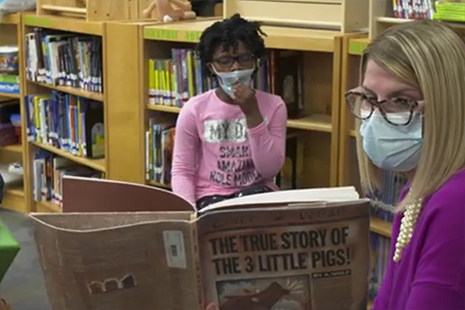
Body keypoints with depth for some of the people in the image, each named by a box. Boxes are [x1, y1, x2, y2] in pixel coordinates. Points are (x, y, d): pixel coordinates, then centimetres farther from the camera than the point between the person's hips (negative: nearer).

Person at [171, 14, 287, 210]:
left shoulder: (273, 106, 0)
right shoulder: (195, 109, -2)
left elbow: (269, 170, -9)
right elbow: (182, 171, -2)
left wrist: (252, 114, -16)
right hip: (211, 195, -1)